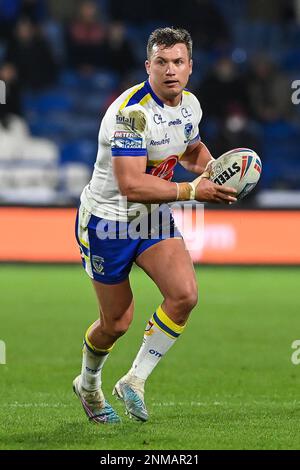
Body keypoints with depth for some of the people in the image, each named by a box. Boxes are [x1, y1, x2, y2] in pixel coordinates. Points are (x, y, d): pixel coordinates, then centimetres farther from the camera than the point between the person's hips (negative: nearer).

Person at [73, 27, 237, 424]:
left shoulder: (190, 104, 0)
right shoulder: (132, 111, -27)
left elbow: (192, 150, 22)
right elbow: (131, 185, -33)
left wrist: (216, 171, 0)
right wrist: (193, 191, -31)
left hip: (154, 217, 7)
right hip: (108, 219, -6)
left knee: (185, 294, -15)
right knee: (117, 323, 4)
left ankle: (135, 380, 0)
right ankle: (89, 385, 35)